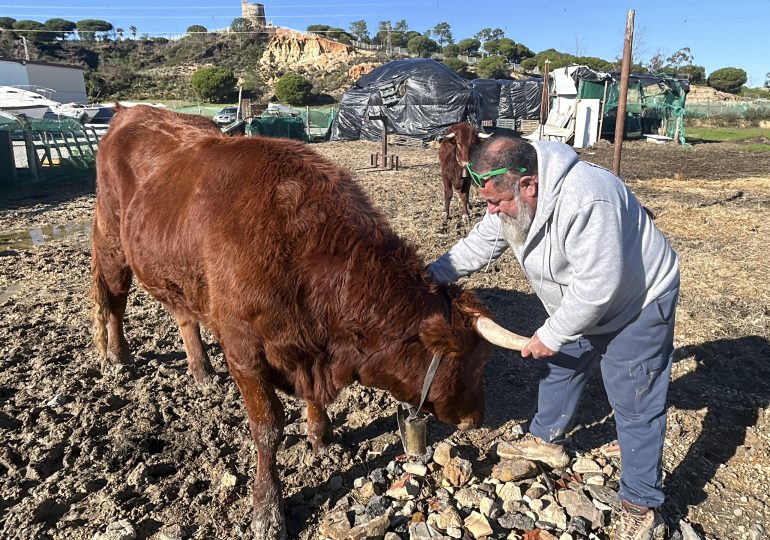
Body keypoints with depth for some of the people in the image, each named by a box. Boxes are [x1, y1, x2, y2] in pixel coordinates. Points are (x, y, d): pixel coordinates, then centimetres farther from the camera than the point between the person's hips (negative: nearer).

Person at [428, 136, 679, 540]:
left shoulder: (585, 199, -39)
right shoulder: (514, 196, -12)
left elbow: (597, 285, -35)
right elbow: (481, 244, 0)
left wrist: (552, 334, -24)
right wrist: (431, 274, -8)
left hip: (638, 305, -8)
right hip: (578, 304, 8)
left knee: (633, 403, -1)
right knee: (560, 368, 20)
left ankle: (642, 507, 14)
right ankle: (546, 440, 42)